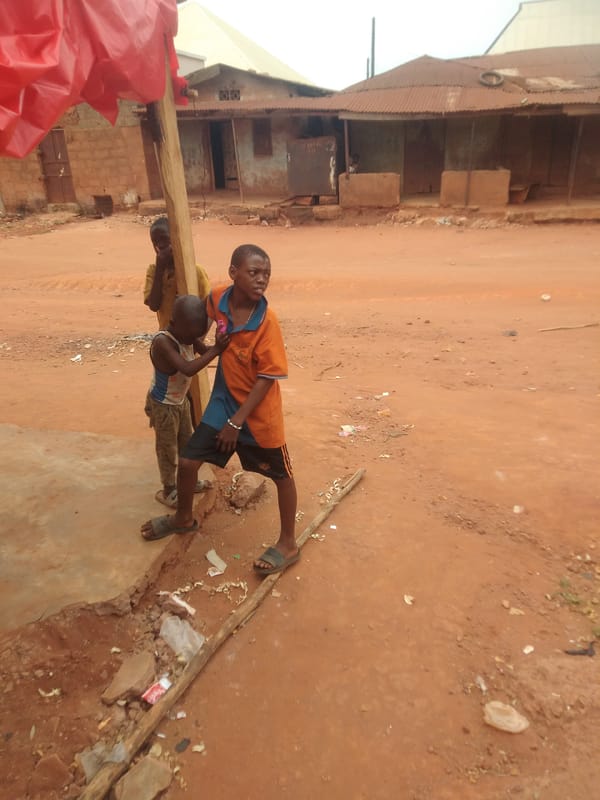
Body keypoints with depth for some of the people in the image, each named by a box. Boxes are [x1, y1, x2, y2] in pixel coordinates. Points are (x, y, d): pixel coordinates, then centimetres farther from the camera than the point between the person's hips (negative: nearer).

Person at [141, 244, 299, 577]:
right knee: (188, 461, 9)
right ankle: (184, 518, 38)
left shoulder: (267, 321, -23)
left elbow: (267, 378, -20)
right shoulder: (218, 298, -10)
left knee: (281, 475, 10)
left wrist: (237, 422, -18)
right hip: (223, 401, 5)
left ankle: (288, 544, 28)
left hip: (259, 411, -5)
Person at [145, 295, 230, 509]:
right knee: (168, 449, 9)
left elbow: (204, 351, -1)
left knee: (187, 443, 22)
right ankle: (168, 490, 29)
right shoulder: (163, 342, -34)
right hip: (163, 405, -8)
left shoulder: (187, 334, -10)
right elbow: (188, 369, -44)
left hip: (181, 400, 8)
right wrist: (216, 349, -46)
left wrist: (218, 345, -21)